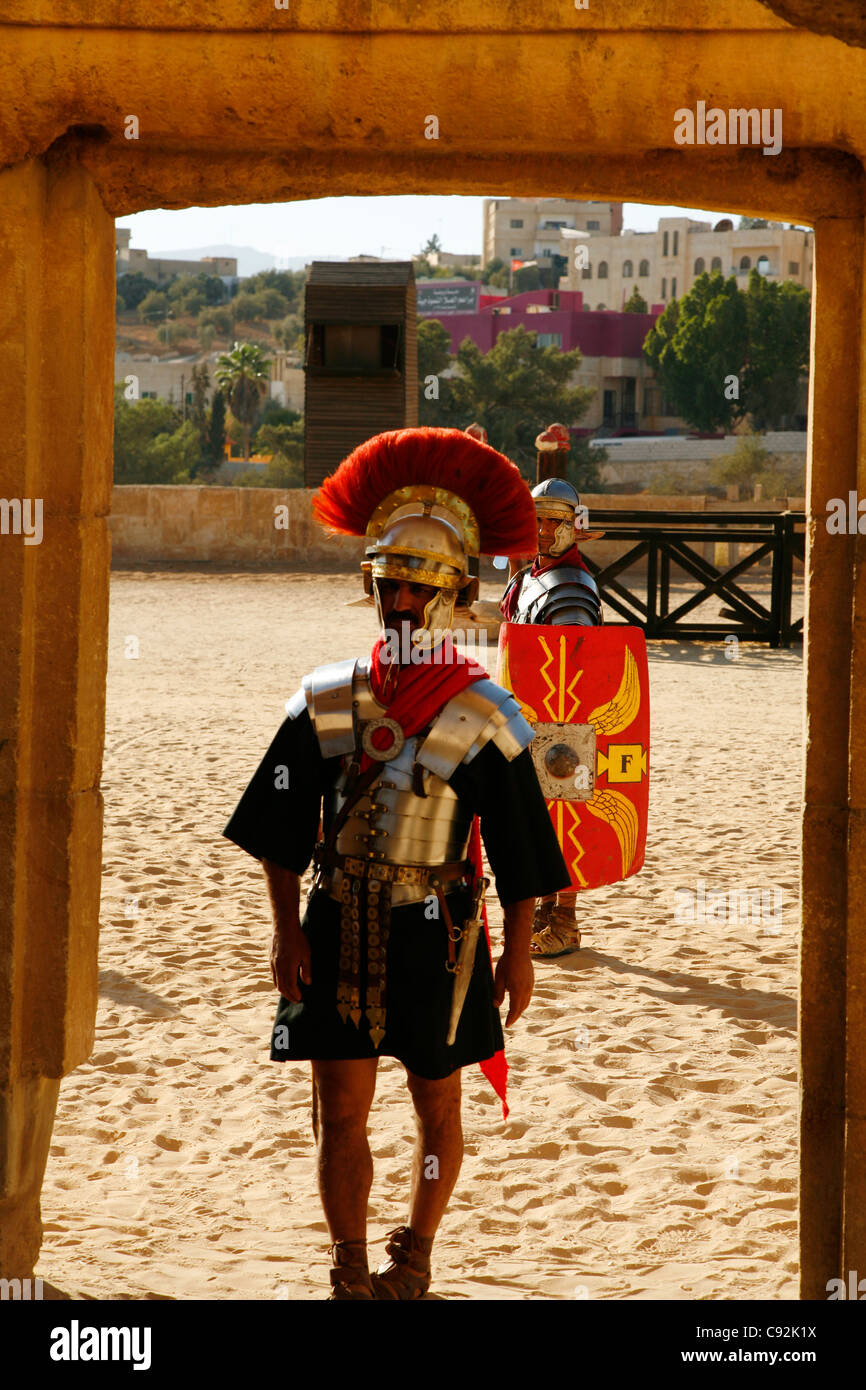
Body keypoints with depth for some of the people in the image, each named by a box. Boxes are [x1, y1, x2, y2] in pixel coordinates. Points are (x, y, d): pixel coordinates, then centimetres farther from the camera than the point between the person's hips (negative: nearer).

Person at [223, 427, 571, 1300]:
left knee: (436, 1105, 11)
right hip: (338, 926, 2)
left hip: (435, 932, -1)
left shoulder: (484, 715, -6)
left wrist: (518, 951, -2)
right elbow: (281, 832, 5)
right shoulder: (325, 703, 0)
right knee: (342, 1109, 2)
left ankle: (414, 1255, 30)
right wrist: (287, 930, -1)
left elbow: (518, 847, -2)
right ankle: (350, 1272, 12)